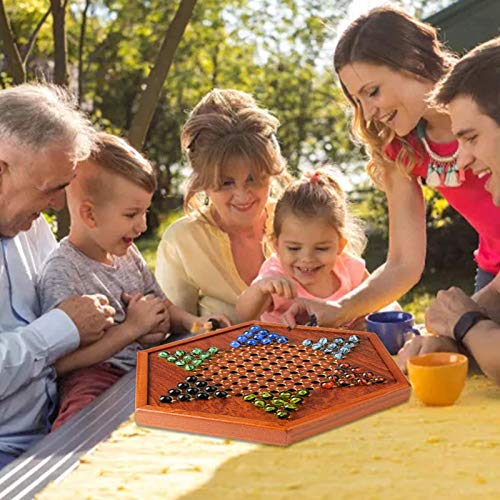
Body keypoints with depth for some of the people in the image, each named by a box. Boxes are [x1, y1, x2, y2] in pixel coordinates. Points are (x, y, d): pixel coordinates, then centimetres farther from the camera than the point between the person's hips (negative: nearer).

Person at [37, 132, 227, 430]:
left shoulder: (127, 253, 12)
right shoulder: (62, 272, -12)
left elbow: (160, 303, 29)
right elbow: (61, 362, -20)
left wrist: (190, 322, 6)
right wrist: (131, 328, -16)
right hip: (97, 375, -8)